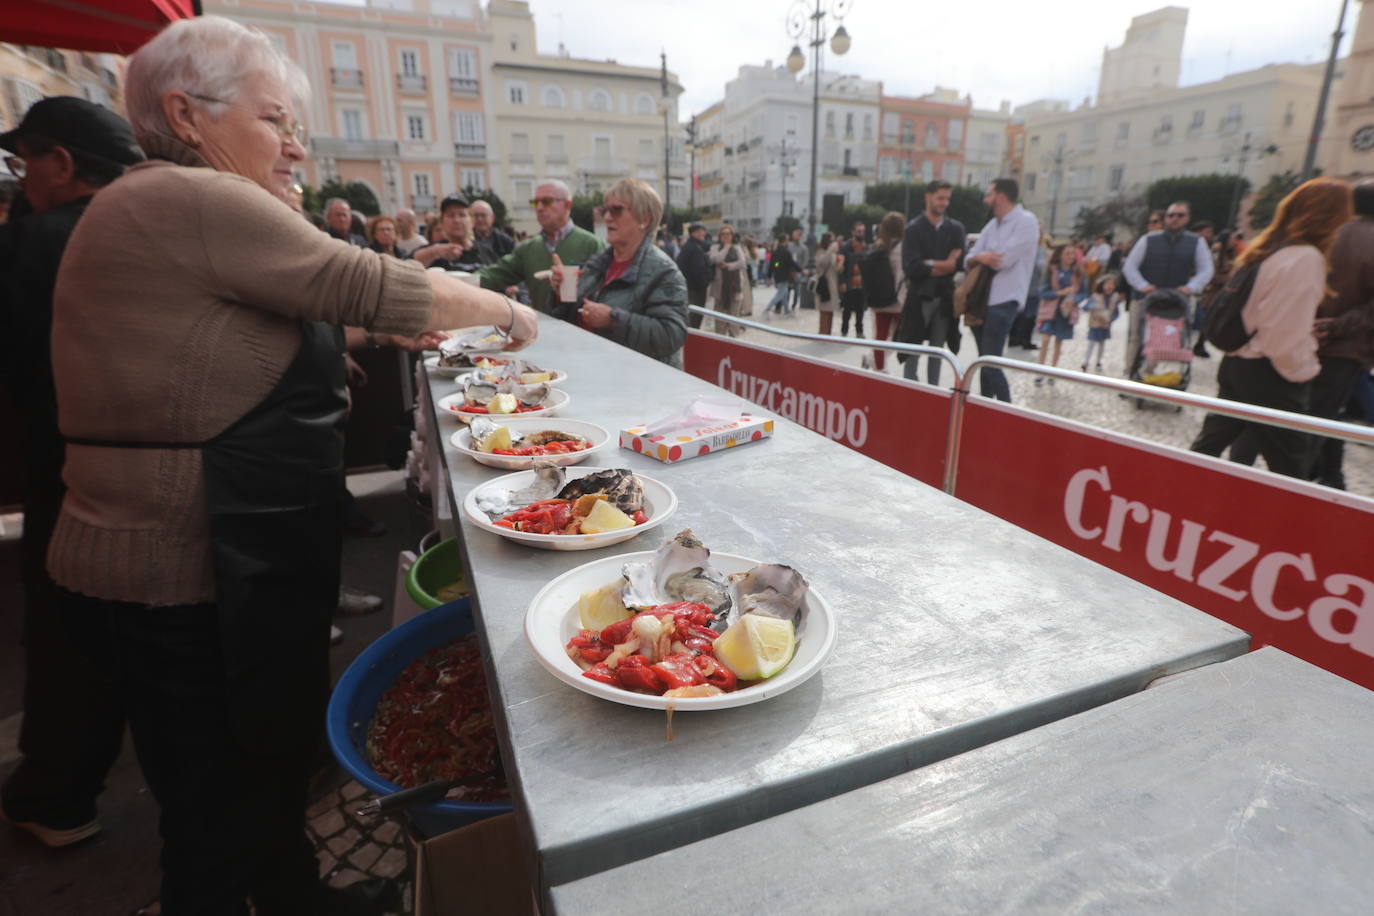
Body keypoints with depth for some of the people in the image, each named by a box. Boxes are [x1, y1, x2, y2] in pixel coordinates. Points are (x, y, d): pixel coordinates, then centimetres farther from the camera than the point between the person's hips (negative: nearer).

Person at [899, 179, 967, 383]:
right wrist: (945, 266, -7)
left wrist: (930, 264, -11)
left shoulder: (956, 228, 9)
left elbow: (960, 262, -2)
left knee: (937, 350, 9)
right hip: (920, 296, -4)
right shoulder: (914, 228, -3)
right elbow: (911, 267, -14)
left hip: (945, 297, 4)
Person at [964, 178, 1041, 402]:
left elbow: (1003, 260, -19)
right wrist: (981, 257, -16)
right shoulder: (992, 224, 15)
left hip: (1002, 302, -8)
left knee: (991, 364, -10)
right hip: (980, 300, 8)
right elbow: (969, 260, 8)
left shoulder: (1026, 222, -9)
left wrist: (980, 257, -1)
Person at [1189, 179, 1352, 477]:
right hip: (1268, 375, -8)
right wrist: (1303, 372, -8)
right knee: (1291, 467, 4)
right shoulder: (1306, 258, -17)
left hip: (1237, 362, 8)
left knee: (1208, 445, 16)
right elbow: (1285, 333, -21)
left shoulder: (1266, 248, 8)